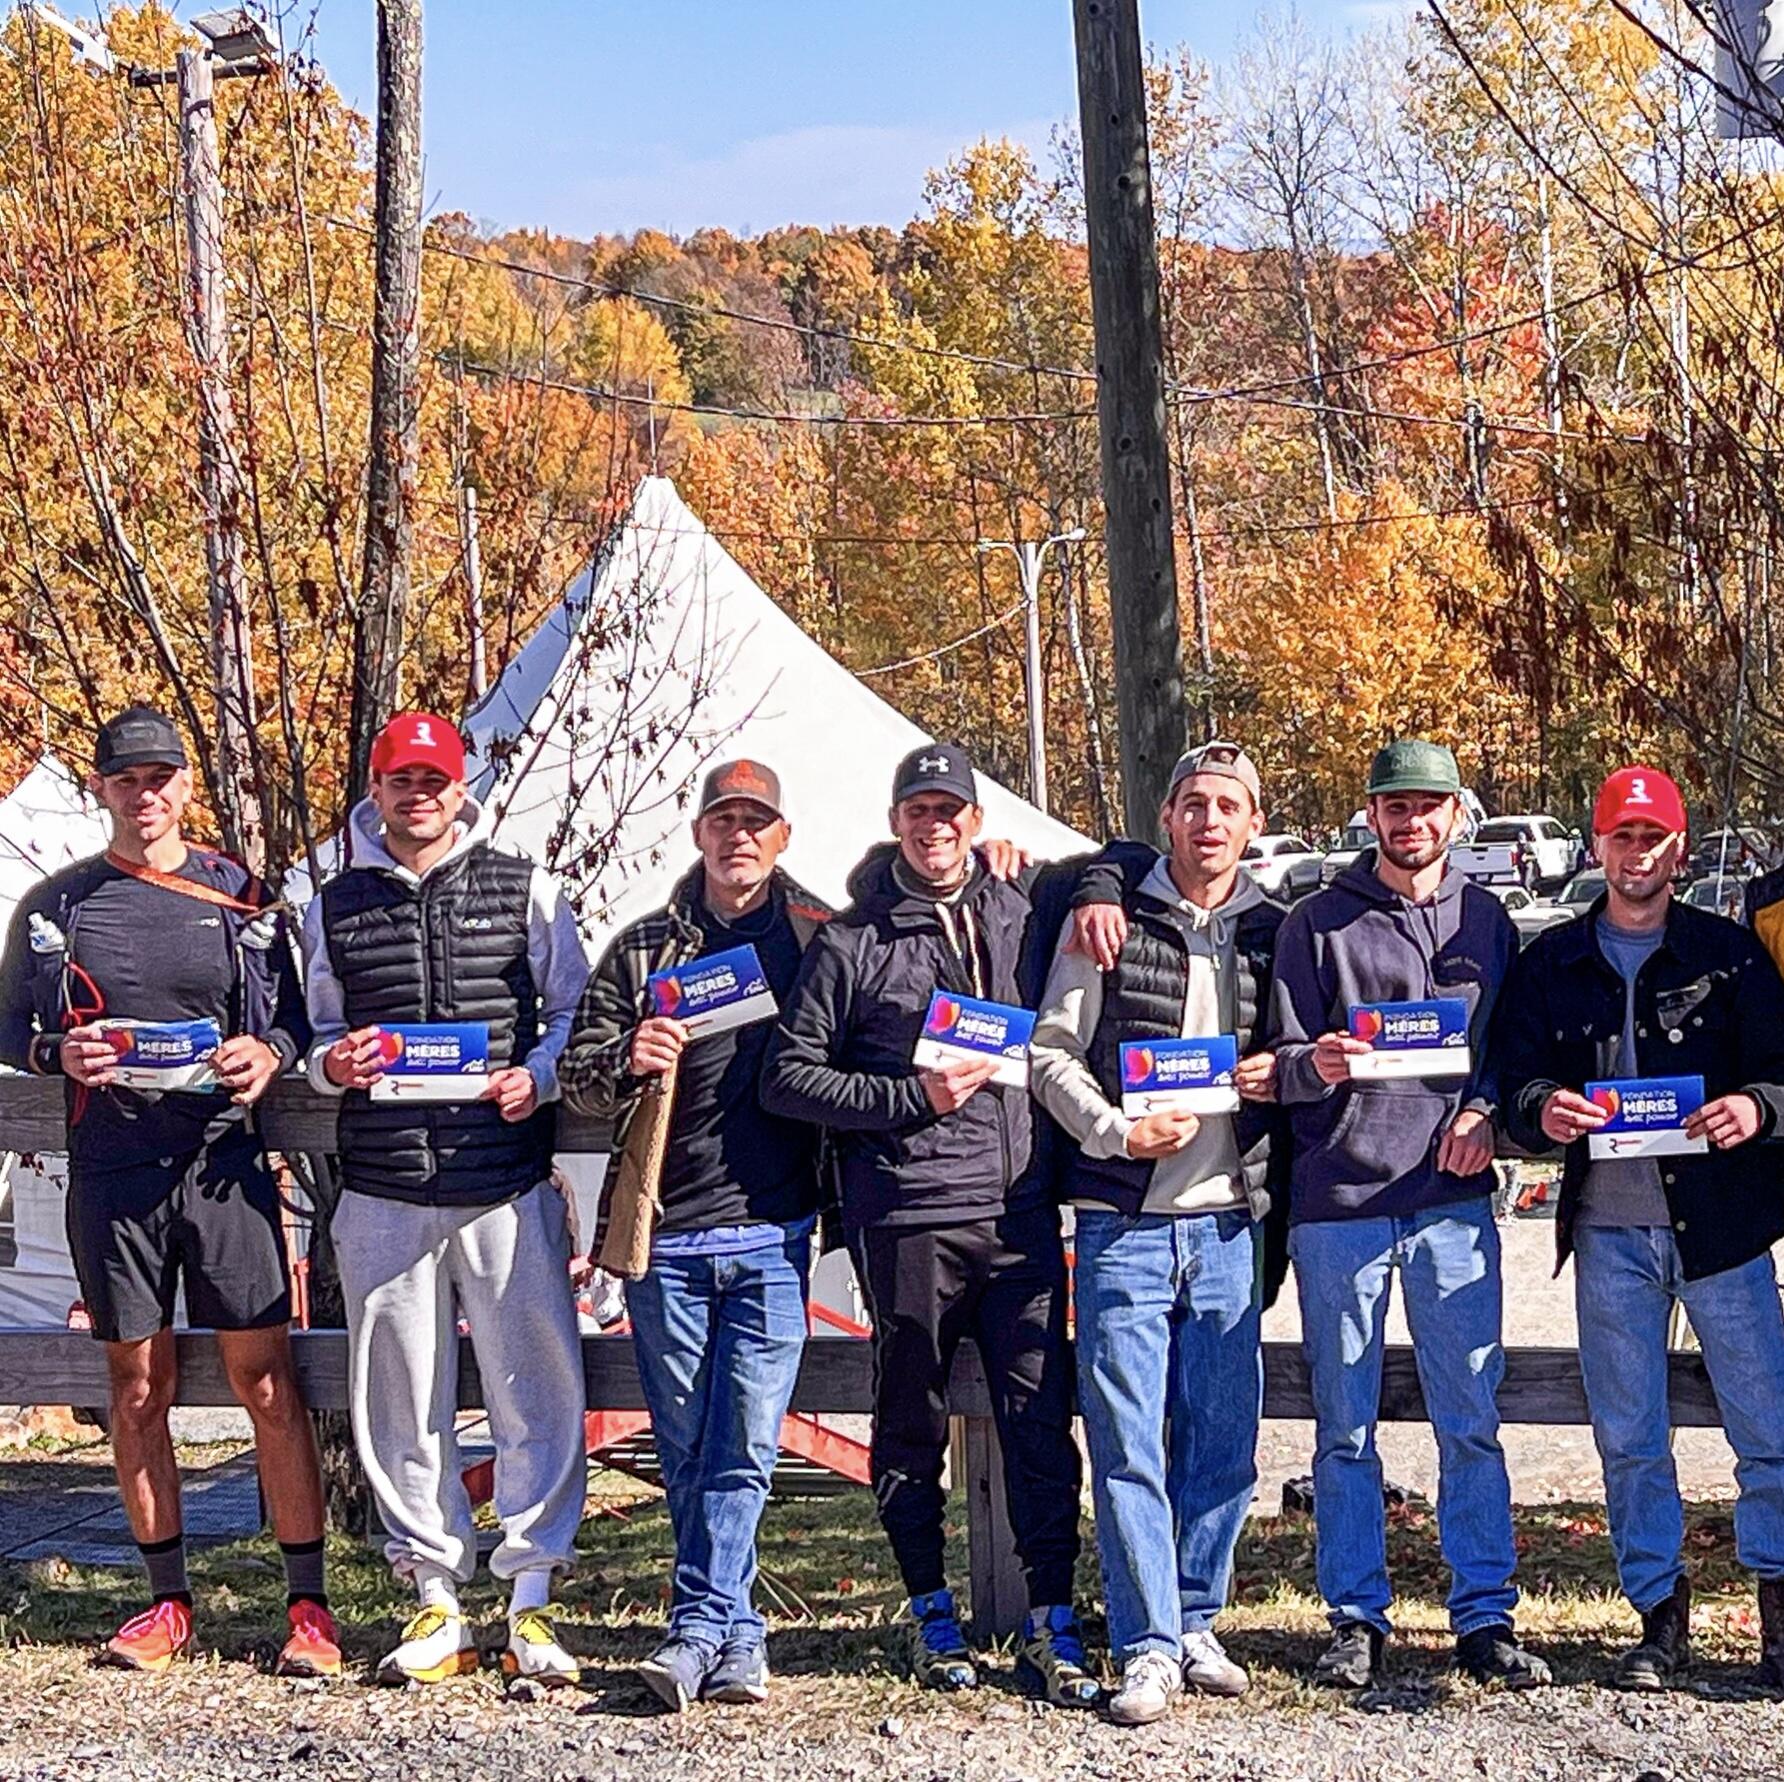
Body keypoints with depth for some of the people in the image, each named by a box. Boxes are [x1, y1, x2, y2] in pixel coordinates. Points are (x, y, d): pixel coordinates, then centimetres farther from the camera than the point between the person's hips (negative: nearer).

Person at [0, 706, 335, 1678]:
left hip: (224, 1166, -1)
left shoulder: (242, 897, 7)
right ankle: (168, 1599, 21)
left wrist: (268, 1053, -11)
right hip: (110, 1175, 1)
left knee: (267, 1382, -4)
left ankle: (309, 1603, 4)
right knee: (138, 1389, 9)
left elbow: (294, 1019, 11)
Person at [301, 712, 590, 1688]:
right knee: (400, 1404, 6)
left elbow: (578, 1011, 9)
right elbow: (313, 1035, 19)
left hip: (508, 1180, -2)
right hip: (382, 1190, 2)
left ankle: (530, 1604, 8)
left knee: (537, 1391, -3)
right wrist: (331, 1063, -3)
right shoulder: (335, 907, 13)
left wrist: (538, 1075, -8)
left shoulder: (525, 890, 7)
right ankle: (437, 1603, 17)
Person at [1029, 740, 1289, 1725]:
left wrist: (1280, 1076, -4)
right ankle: (1149, 1646, 6)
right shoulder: (1111, 923, 1)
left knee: (1224, 1441, 8)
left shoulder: (1274, 933, 10)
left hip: (1229, 1223, 3)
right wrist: (1115, 1131, -14)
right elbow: (1051, 1050, 1)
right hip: (1125, 1220, -3)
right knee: (1127, 1443, -2)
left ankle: (1196, 1624, 23)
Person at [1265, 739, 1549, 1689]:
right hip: (1338, 1202, -2)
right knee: (1344, 1429, 5)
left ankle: (1485, 1617, 14)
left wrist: (1485, 1112, -3)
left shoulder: (1487, 920, 12)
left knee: (1471, 1423, 3)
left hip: (1454, 1204, 2)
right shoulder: (1316, 923, 3)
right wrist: (1319, 1064, -22)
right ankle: (1357, 1619, 15)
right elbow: (1282, 1067, 1)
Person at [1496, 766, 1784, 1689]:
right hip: (1609, 1232, 2)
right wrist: (1542, 1109, -16)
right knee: (1628, 1439, 7)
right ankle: (1660, 1615, 20)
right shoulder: (1551, 963, 10)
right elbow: (1513, 1079, 7)